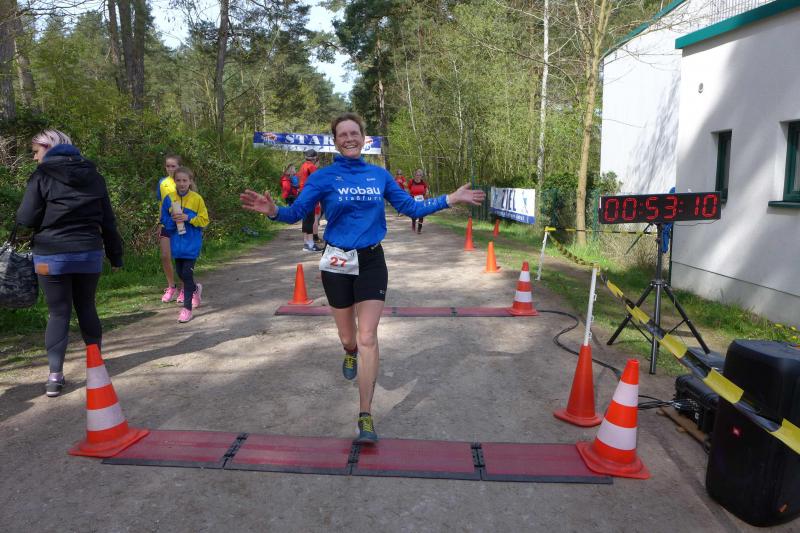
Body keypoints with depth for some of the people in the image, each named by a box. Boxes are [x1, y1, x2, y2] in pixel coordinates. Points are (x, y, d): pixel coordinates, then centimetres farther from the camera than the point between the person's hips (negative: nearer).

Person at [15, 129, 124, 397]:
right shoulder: (93, 175, 8)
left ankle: (55, 376, 3)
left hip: (52, 255, -3)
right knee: (87, 308, 15)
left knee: (58, 313, 3)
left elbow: (26, 219, -9)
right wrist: (115, 254, 13)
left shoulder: (43, 175, -5)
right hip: (89, 253, 3)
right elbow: (108, 220, 8)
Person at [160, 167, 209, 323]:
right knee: (180, 273, 13)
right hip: (177, 243, 4)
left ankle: (187, 308, 2)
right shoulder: (169, 199, 2)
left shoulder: (197, 198, -7)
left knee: (187, 273, -7)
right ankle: (196, 288, 43)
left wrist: (188, 218, -19)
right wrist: (173, 219, -15)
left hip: (192, 243, -4)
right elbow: (164, 220, 6)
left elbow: (204, 220, -5)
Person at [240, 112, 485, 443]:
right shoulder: (324, 177, -6)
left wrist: (450, 200, 0)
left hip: (371, 262, 1)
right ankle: (351, 354, 54)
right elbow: (296, 213, -11)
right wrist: (273, 211, -33)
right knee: (348, 337, 13)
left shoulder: (380, 175, 2)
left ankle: (365, 417, 4)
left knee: (368, 337, -5)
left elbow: (411, 208, 7)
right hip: (337, 264, 0)